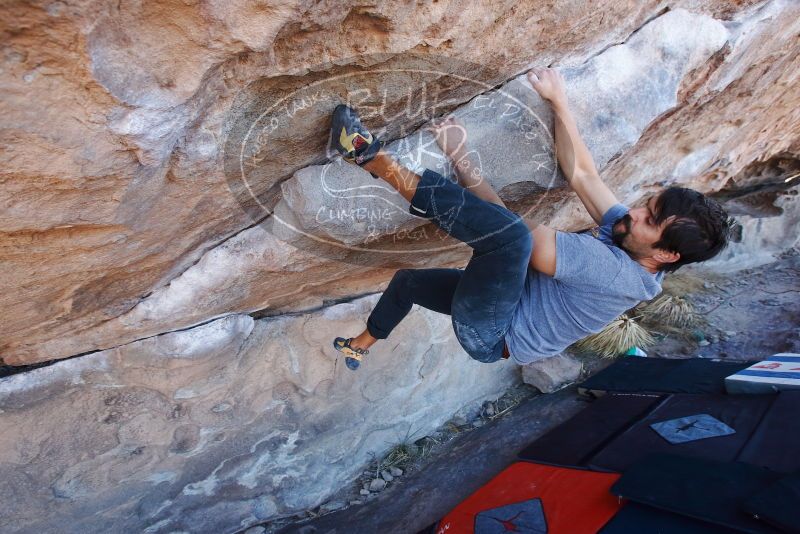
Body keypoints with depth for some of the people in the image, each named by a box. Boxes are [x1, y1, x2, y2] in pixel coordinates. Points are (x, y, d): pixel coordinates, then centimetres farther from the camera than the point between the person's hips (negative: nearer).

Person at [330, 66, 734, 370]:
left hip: (488, 333, -10)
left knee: (511, 234, -38)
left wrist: (459, 156, -27)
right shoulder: (626, 238, -3)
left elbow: (516, 229, -32)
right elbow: (581, 175, -4)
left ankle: (377, 161, -33)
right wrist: (559, 100, -6)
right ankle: (360, 346, 46)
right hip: (505, 301, 10)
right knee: (409, 280, 25)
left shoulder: (619, 273, -28)